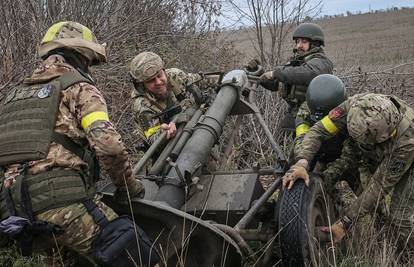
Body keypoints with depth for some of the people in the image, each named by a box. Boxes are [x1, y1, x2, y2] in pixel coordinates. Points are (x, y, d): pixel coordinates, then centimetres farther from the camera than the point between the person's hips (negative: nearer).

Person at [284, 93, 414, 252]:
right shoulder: (354, 105, -37)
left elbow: (379, 186, -37)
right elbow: (319, 130, -31)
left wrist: (345, 223, -36)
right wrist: (302, 162, -51)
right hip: (378, 157, 5)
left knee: (400, 218, -15)